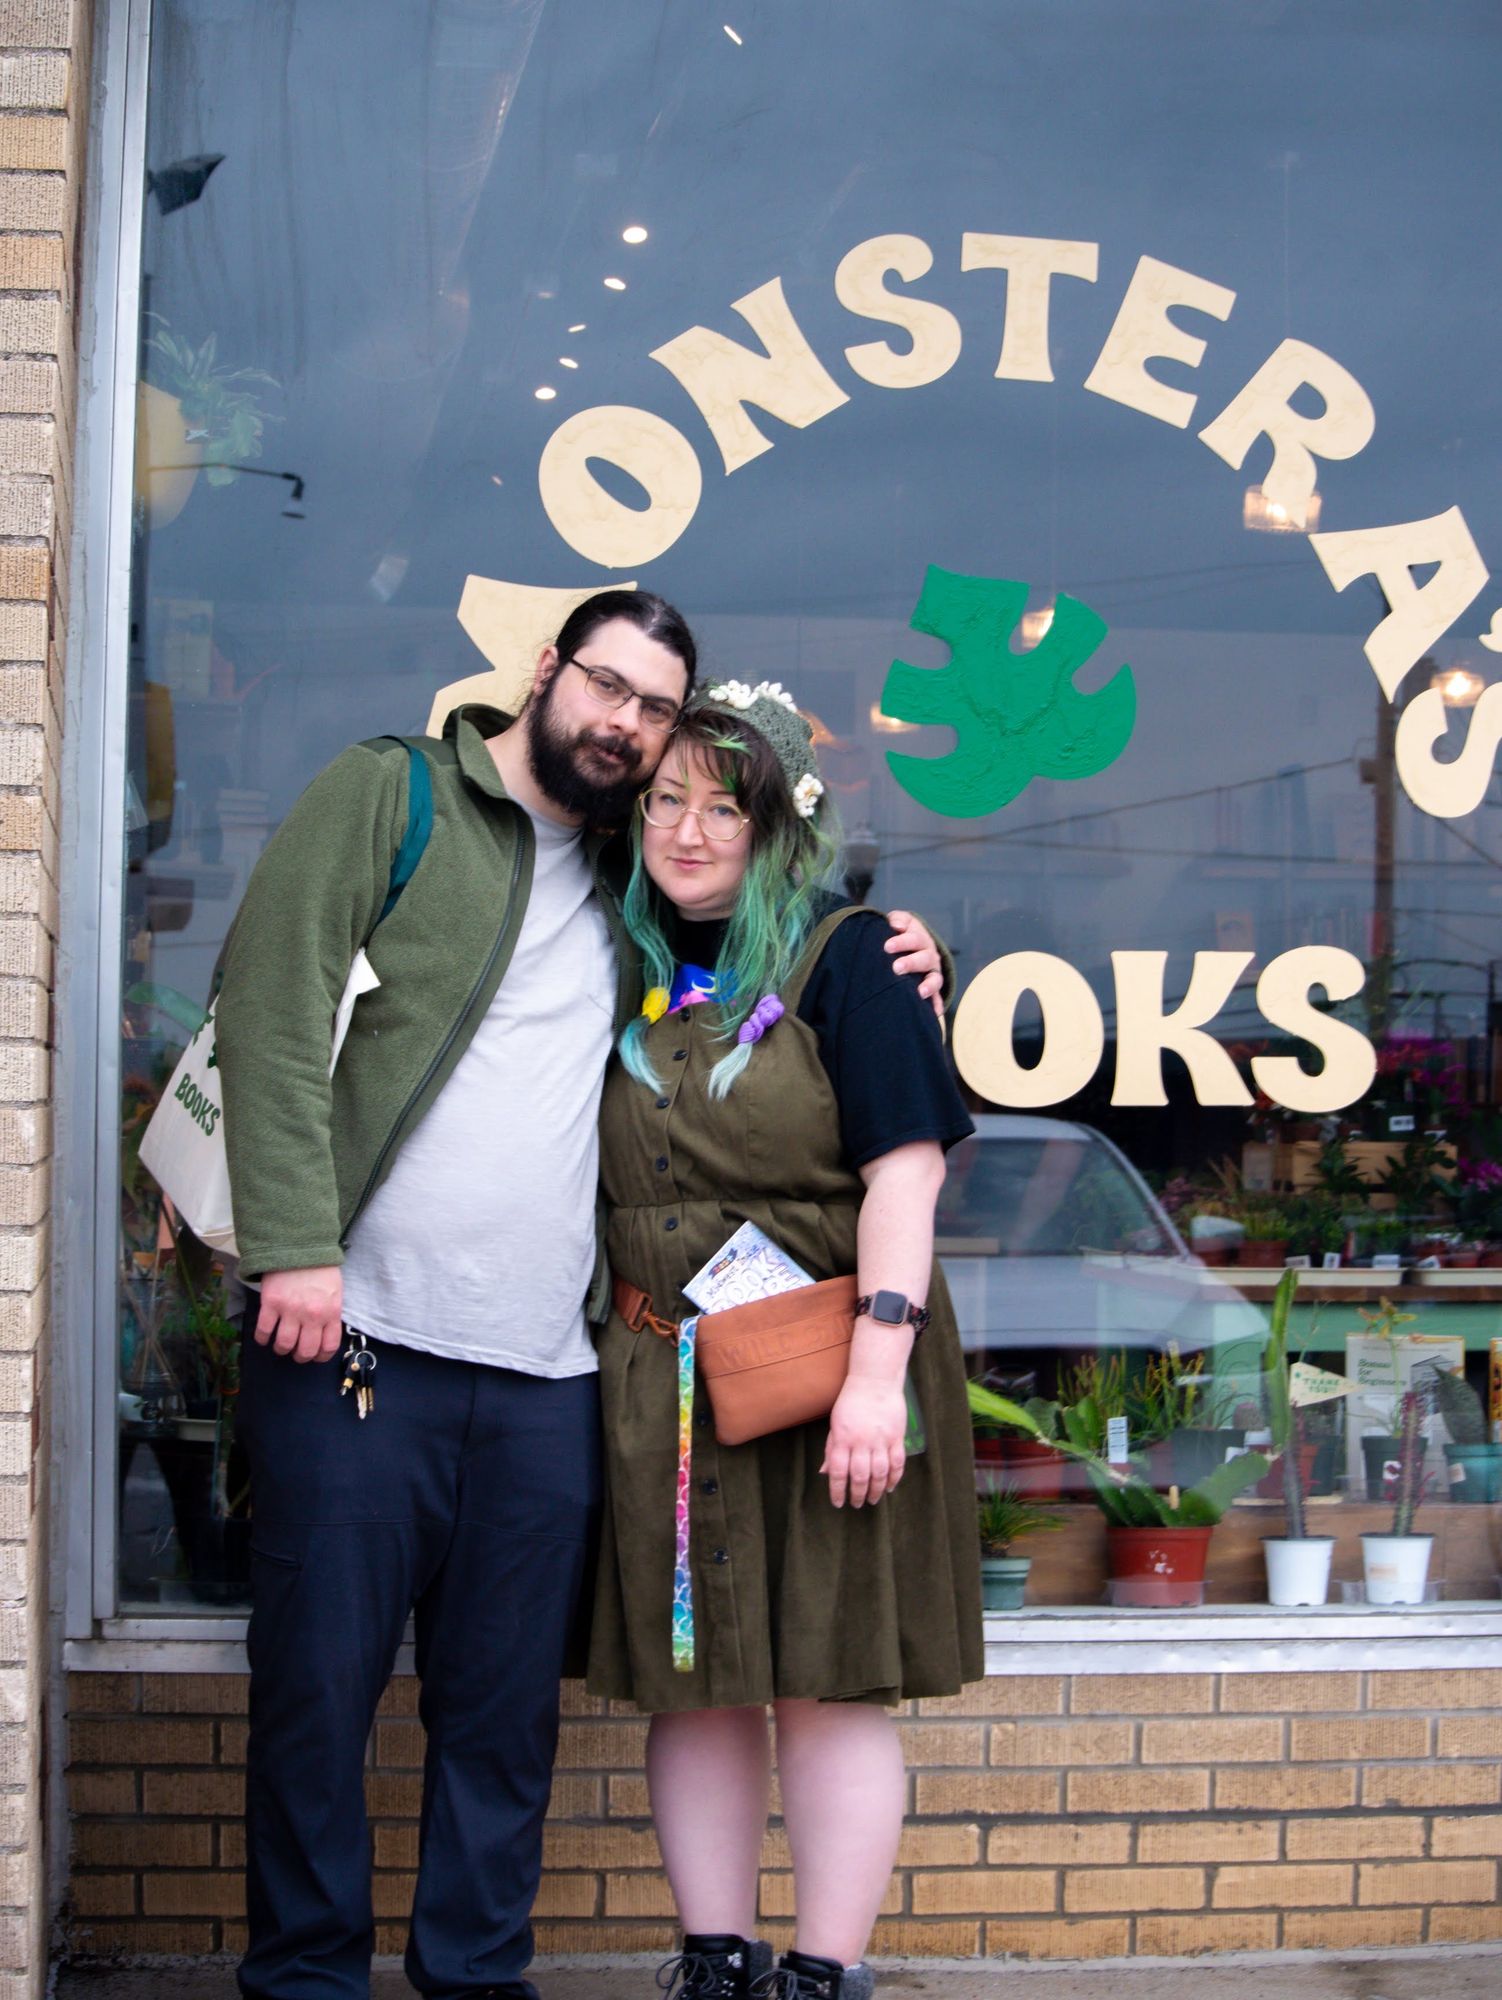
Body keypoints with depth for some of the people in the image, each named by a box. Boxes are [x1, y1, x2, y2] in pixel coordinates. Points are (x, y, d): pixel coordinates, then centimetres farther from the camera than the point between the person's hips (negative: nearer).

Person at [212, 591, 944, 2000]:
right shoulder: (389, 795, 3)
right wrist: (295, 1244, -16)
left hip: (545, 1367, 5)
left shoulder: (627, 883, 19)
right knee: (319, 1684, 2)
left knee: (505, 1711, 9)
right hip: (360, 1331, -4)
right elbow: (273, 1005, -6)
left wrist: (887, 977, 10)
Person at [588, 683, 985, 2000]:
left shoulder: (844, 958, -6)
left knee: (827, 1679, 1)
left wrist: (877, 1370, -20)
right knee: (692, 1682, 10)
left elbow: (904, 1172, -12)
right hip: (663, 1381, 5)